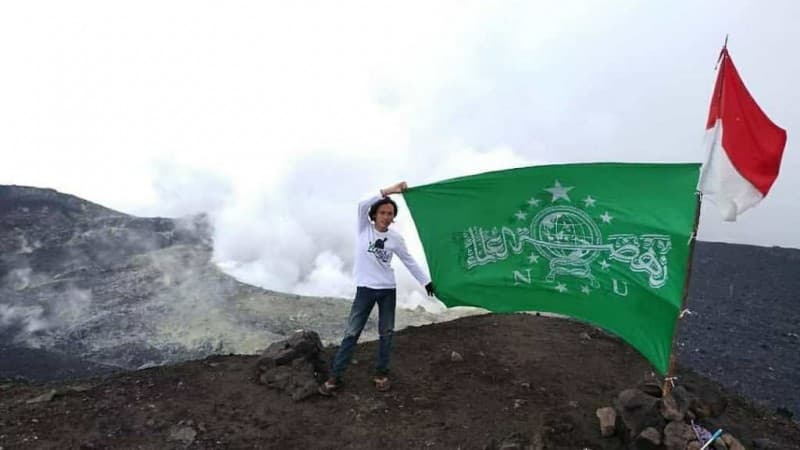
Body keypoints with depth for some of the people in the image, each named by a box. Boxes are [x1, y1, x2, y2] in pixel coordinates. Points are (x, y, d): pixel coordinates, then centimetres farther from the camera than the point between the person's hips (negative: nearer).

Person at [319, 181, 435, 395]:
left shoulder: (396, 238, 0)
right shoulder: (364, 228, -4)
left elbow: (409, 261, 9)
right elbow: (363, 205, -23)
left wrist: (426, 281, 8)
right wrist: (388, 191, -29)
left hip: (388, 289, 2)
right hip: (365, 288, -2)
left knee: (386, 333, 10)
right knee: (352, 332, 0)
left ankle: (381, 373, 25)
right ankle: (335, 375, 8)